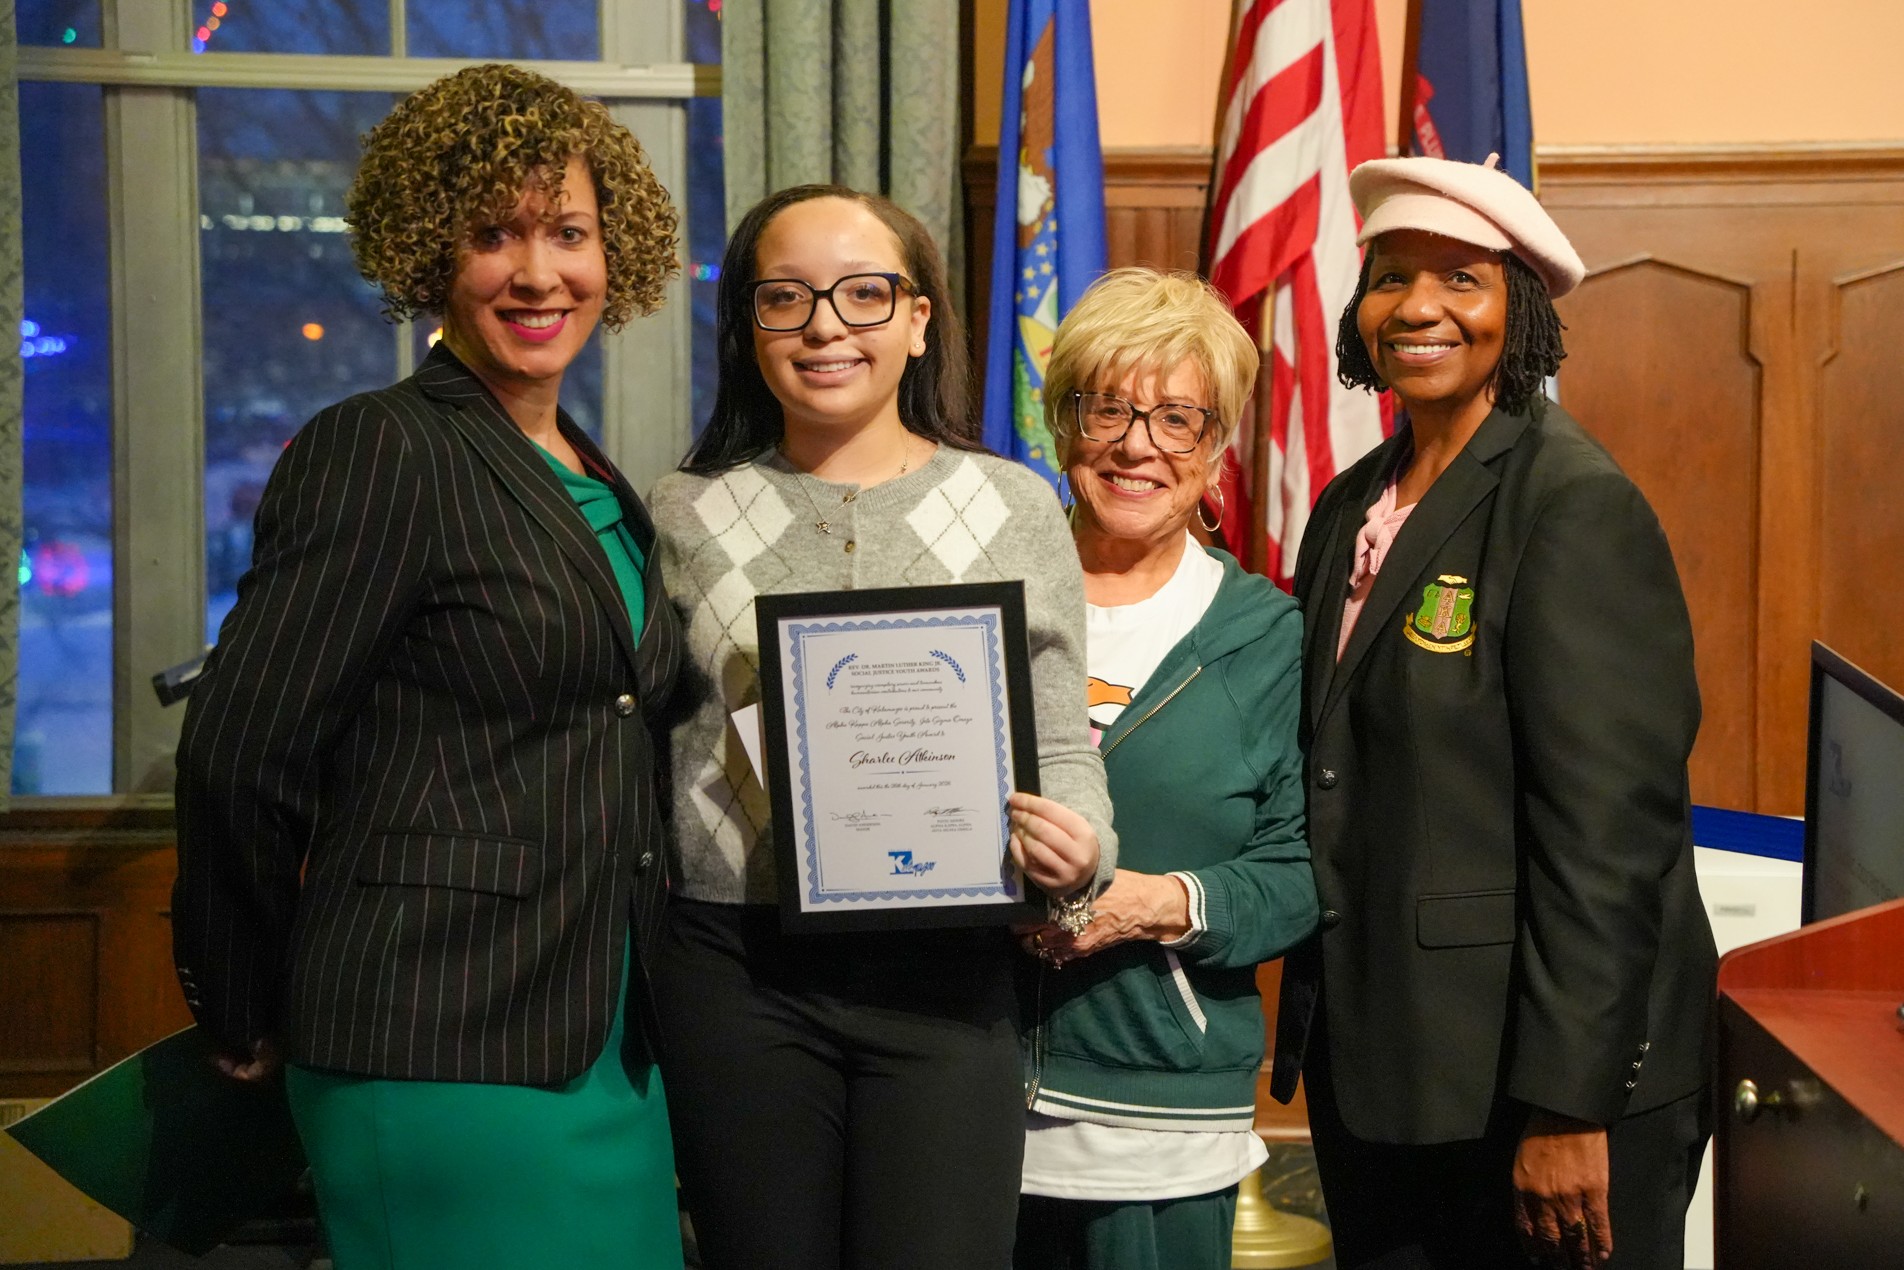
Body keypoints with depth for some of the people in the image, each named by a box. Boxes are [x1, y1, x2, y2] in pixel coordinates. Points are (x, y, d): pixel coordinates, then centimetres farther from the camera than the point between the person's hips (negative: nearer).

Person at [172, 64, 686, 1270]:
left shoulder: (602, 490, 14)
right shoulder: (380, 451, -10)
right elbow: (240, 755, -13)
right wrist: (254, 1018, -2)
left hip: (608, 1048, 8)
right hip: (446, 1062, -8)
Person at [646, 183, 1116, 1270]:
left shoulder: (1014, 507, 4)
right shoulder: (687, 513, 6)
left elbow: (1061, 749, 6)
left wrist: (1077, 847, -15)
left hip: (948, 974, -1)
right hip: (736, 970, 1)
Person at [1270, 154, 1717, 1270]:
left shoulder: (1577, 506, -15)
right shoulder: (1353, 507, 8)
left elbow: (1608, 830, -19)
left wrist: (1571, 1110, -20)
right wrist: (1314, 1031, 11)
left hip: (1527, 1073, -7)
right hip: (1371, 1062, 7)